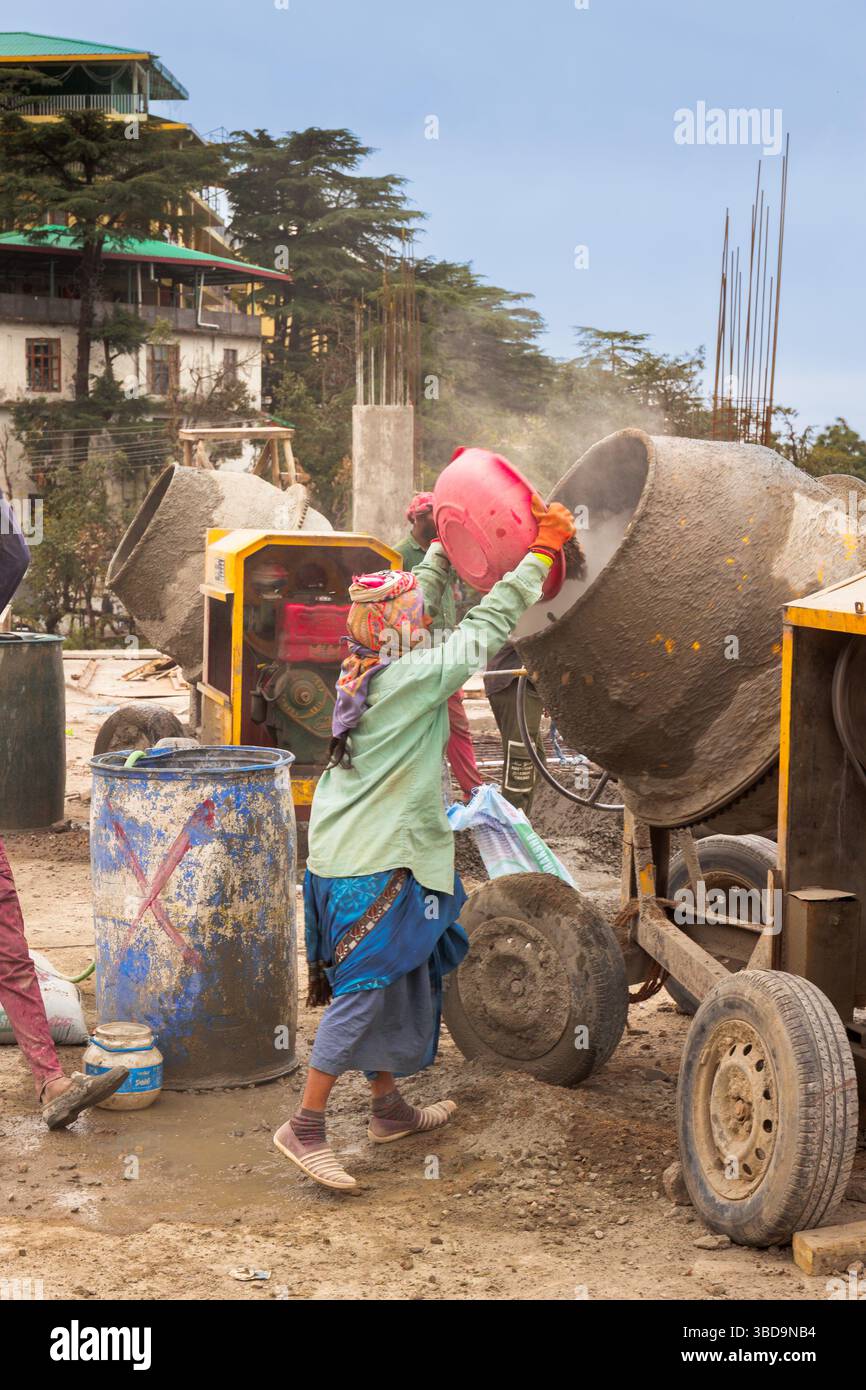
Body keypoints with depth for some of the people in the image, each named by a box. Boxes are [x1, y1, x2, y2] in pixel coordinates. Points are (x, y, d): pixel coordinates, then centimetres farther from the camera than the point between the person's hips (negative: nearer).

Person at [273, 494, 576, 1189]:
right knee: (363, 989, -3)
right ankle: (305, 1126, 2)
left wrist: (443, 543, 27)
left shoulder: (367, 668, 4)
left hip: (346, 853, 9)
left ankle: (389, 1107, 32)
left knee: (389, 982, 19)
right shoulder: (416, 677, -18)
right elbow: (488, 626, -12)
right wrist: (543, 548, -5)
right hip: (376, 864, -9)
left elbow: (421, 593, 20)